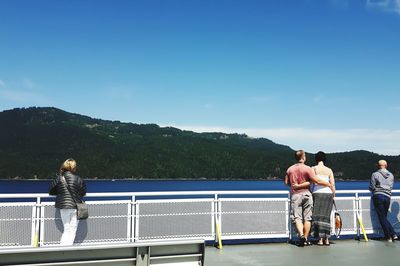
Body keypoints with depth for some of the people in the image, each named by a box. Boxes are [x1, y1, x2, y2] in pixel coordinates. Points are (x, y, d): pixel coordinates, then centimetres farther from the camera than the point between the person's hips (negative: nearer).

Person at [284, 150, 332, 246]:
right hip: (306, 194, -1)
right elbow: (316, 180, -12)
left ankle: (301, 235, -20)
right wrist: (328, 184, -1)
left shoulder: (290, 169, 3)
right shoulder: (307, 168, -7)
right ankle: (305, 239, 8)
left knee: (297, 217, 0)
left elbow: (286, 182, 9)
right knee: (307, 218, 7)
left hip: (295, 195, 1)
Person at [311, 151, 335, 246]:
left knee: (318, 216, -1)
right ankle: (327, 239, 9)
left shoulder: (313, 168, 4)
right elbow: (332, 185, 7)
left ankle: (320, 239, -5)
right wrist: (333, 196, 15)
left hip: (317, 193, -3)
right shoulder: (329, 170, 11)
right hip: (328, 193, 3)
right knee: (326, 216, 9)